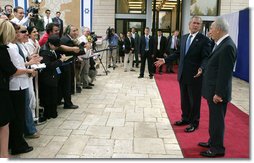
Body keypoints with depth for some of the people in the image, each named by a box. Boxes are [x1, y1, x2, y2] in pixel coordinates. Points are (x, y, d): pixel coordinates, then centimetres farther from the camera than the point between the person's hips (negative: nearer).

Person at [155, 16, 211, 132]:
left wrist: (201, 68, -33)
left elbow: (206, 58, -15)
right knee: (184, 99, 17)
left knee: (194, 100, 6)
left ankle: (194, 122, 21)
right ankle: (185, 118, 34)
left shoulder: (204, 40, -9)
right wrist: (165, 60, 13)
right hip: (183, 74, 6)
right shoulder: (184, 37, 11)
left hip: (195, 76, -6)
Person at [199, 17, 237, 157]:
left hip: (217, 92, -9)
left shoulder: (228, 46, -20)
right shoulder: (221, 44, 10)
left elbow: (225, 73, -22)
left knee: (217, 120, 3)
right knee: (214, 118, 20)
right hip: (213, 90, 9)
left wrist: (218, 93, -21)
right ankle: (213, 142, 34)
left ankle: (218, 148, 16)